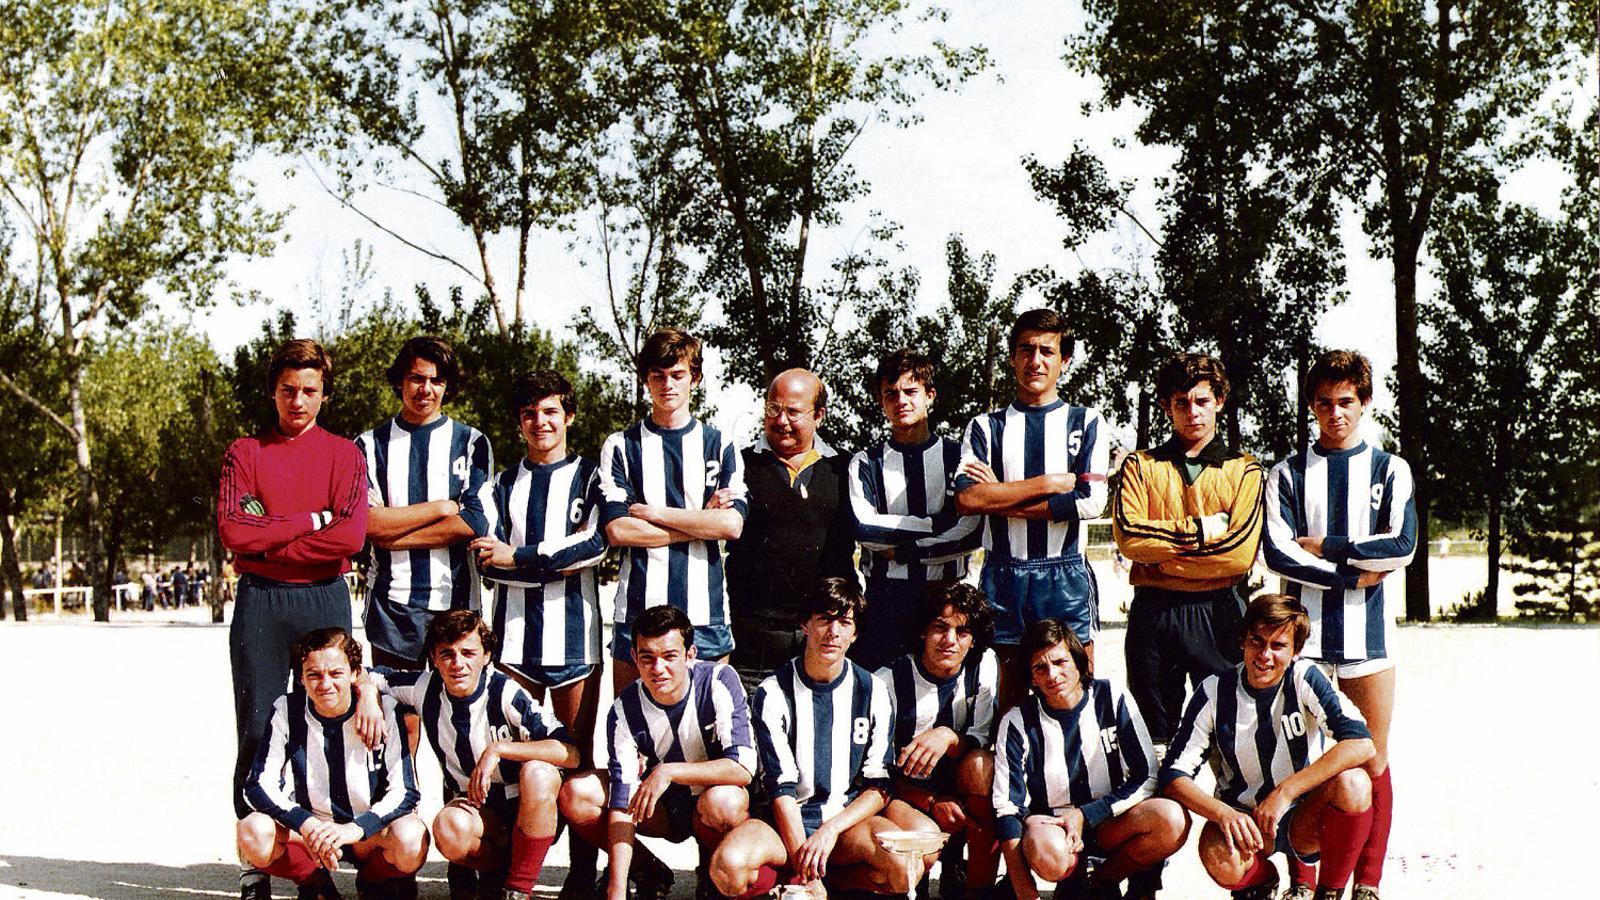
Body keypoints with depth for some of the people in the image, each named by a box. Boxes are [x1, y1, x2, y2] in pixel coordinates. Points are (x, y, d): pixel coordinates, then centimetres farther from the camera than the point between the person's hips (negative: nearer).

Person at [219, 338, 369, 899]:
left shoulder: (344, 454, 8)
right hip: (259, 601, 1)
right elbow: (233, 531, -5)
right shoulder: (245, 453, 10)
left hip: (324, 599, 0)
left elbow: (349, 535, -7)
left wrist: (267, 541, -7)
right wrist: (310, 521, -7)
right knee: (256, 728, -1)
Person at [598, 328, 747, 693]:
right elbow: (616, 530, -5)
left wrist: (653, 513, -6)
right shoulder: (621, 447, 7)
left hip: (705, 613, 0)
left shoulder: (720, 445, 10)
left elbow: (732, 524, -5)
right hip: (638, 610, 0)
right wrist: (701, 522, -5)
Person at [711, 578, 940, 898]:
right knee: (729, 866, -34)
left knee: (906, 867, -31)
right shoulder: (774, 693, -2)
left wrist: (831, 830, -17)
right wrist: (803, 857, -19)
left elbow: (878, 788, 0)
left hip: (851, 817, 2)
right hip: (789, 821, -2)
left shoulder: (873, 692, 3)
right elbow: (781, 787, -9)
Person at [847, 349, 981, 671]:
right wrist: (936, 524, -9)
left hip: (946, 594, 0)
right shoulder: (865, 463, 8)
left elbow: (971, 533, -5)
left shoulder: (958, 457, 7)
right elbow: (863, 528, -8)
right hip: (885, 595, 0)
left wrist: (901, 550, -8)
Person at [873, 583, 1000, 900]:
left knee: (980, 763, -31)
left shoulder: (985, 666, -6)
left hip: (960, 789, 3)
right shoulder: (890, 681, -14)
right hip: (908, 792, -2)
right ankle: (950, 856, 2)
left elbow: (981, 741, -5)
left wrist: (948, 737, -29)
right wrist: (932, 803, -25)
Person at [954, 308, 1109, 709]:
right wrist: (1051, 483, -8)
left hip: (1067, 574, -1)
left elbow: (1091, 502, -6)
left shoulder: (1086, 423, 8)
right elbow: (966, 498, -7)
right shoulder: (986, 427, 9)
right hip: (1004, 574, 1)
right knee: (1011, 691, 5)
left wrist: (1000, 500, -6)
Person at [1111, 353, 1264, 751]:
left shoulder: (1244, 471, 7)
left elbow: (1241, 552, -9)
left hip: (1219, 614, -1)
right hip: (1152, 613, 1)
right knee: (1153, 732, 8)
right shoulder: (1140, 466, 10)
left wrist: (1160, 550, -8)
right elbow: (1128, 536, -7)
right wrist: (1201, 529, -10)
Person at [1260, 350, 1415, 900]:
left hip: (1367, 632, 0)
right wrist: (1355, 572, -10)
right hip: (1302, 629, 0)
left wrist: (1324, 547, -7)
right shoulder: (1288, 474, 8)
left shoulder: (1389, 470, 10)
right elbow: (1277, 554, -5)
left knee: (1373, 765, 2)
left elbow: (1402, 546, -4)